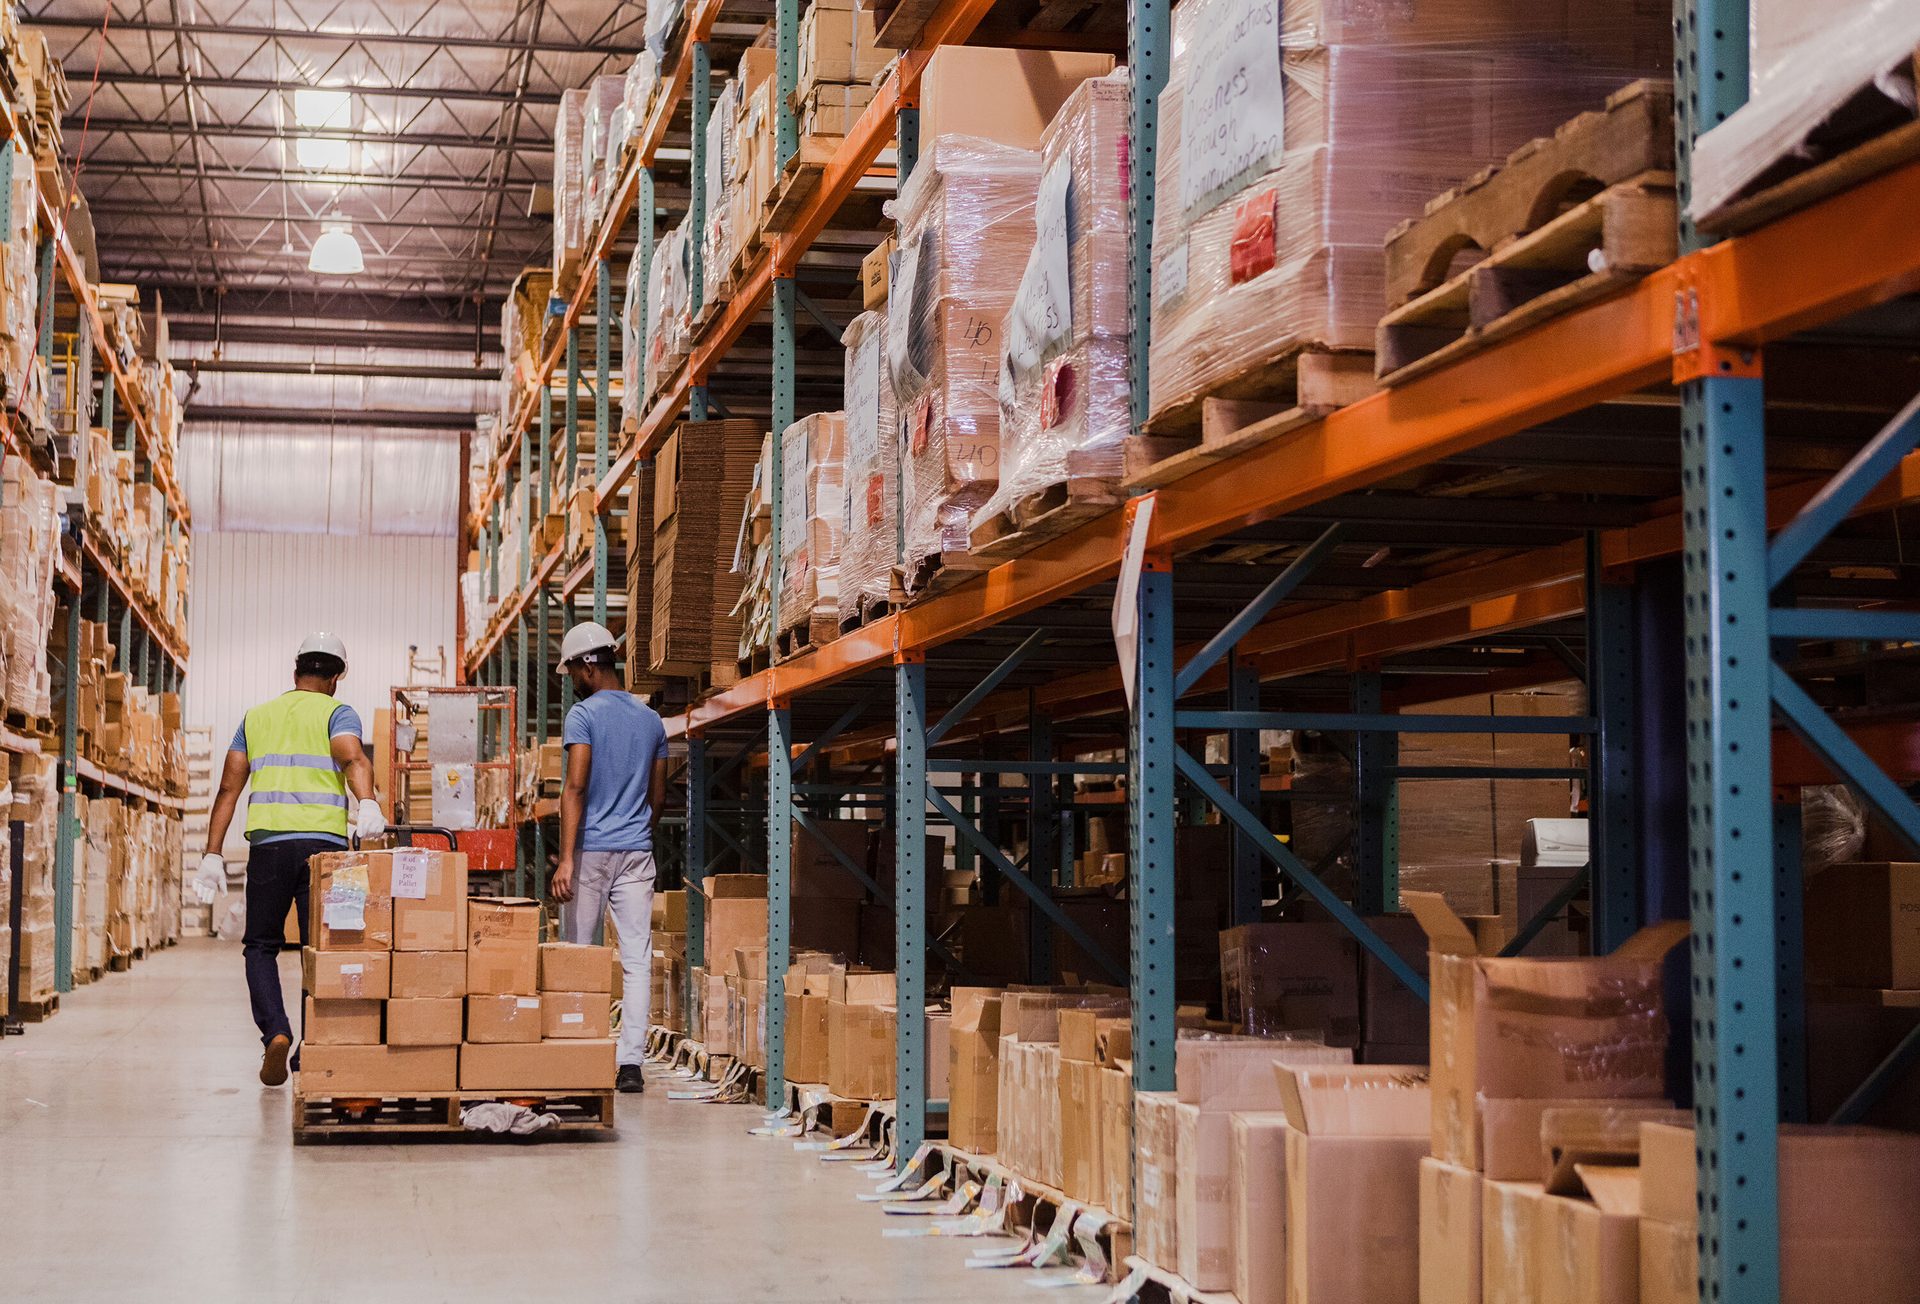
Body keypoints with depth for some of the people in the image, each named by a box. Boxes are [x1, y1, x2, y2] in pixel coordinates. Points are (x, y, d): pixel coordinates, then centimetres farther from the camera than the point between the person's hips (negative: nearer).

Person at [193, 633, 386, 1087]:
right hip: (324, 841, -2)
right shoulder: (337, 713, 8)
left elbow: (229, 788, 14)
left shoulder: (257, 716, 19)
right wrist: (367, 804, -31)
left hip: (268, 841, 2)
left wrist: (212, 855, 14)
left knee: (261, 945, 12)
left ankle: (275, 1032, -10)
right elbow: (353, 758, -15)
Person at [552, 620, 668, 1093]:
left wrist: (566, 858, -18)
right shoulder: (651, 719, 12)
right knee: (637, 958, -1)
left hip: (592, 849, -4)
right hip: (638, 851, 4)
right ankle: (631, 1062, -7)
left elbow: (576, 787, -15)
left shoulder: (584, 715, -6)